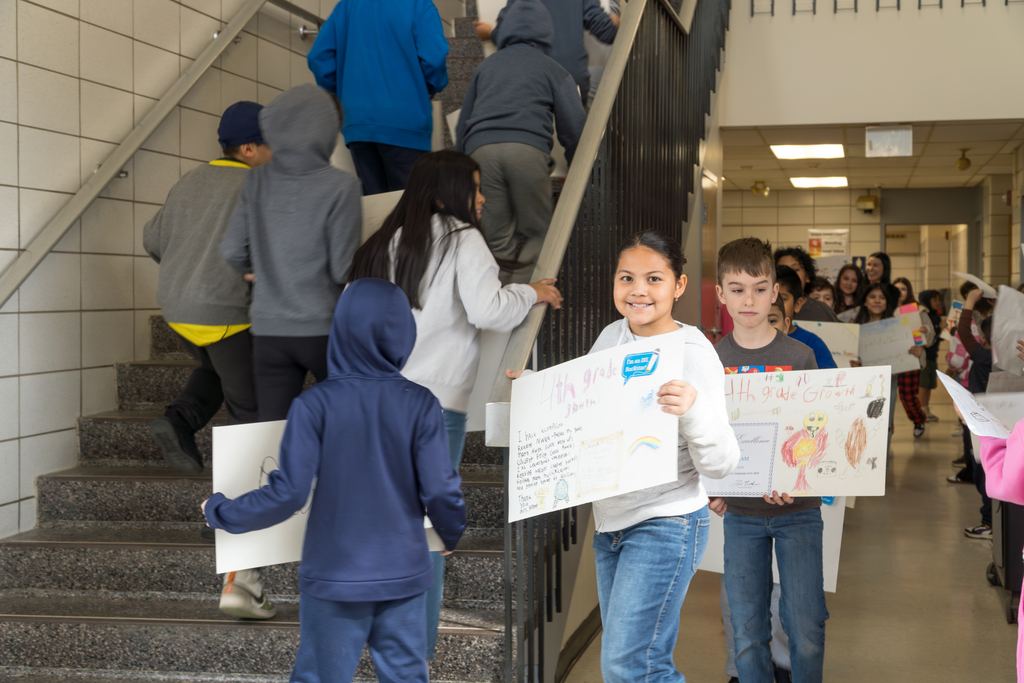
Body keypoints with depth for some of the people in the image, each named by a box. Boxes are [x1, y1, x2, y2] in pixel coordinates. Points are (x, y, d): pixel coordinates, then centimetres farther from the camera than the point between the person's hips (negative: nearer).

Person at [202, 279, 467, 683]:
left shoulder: (316, 403, -12)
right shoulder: (421, 404, -7)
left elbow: (287, 494, -13)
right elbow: (441, 491, -7)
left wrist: (220, 513, 3)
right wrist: (453, 537, 15)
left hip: (334, 578, -1)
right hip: (404, 576, 1)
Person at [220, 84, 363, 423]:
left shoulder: (257, 181, 0)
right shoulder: (341, 187, -12)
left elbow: (233, 252, 1)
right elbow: (344, 268, -14)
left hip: (269, 331, 3)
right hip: (324, 329, -3)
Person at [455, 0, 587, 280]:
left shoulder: (486, 66, 31)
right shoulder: (554, 70, 21)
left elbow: (463, 122, 31)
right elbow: (574, 127, 15)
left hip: (480, 149, 3)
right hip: (528, 149, -2)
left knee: (497, 242, 7)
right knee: (537, 235, 4)